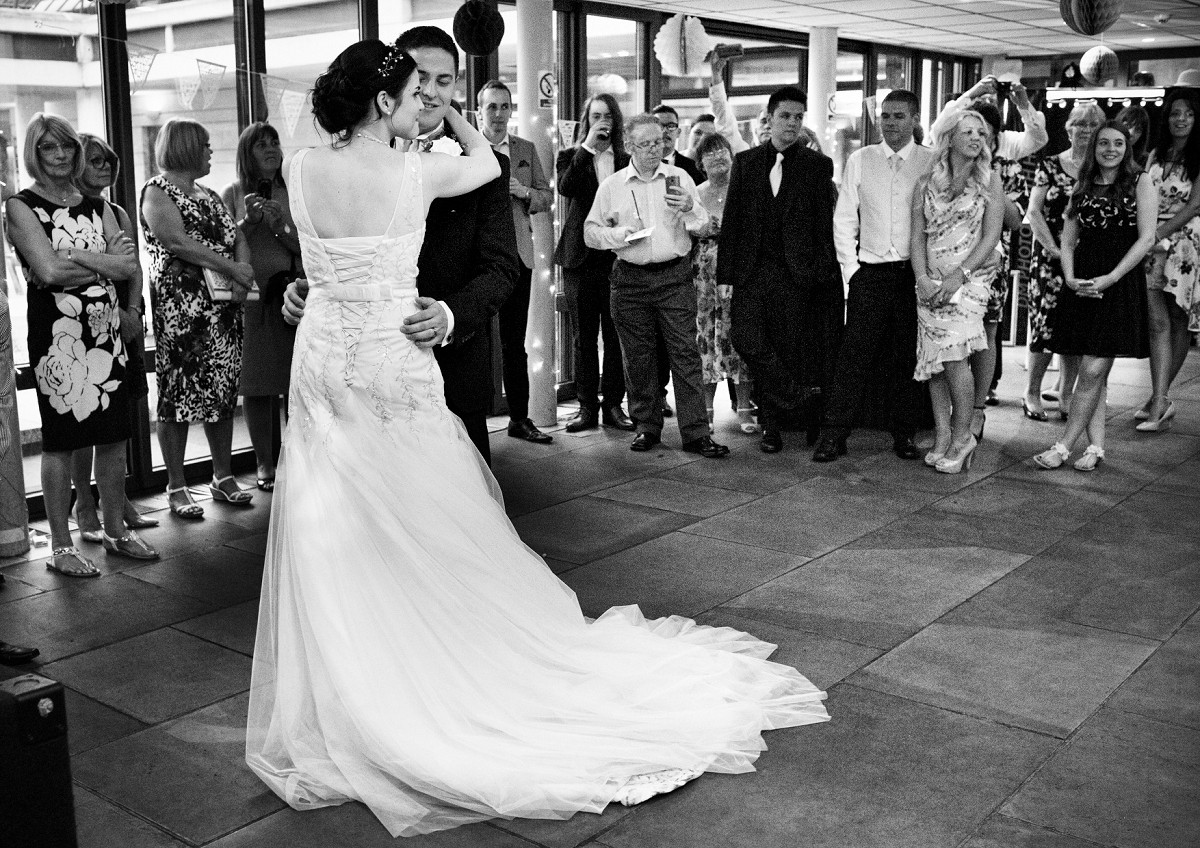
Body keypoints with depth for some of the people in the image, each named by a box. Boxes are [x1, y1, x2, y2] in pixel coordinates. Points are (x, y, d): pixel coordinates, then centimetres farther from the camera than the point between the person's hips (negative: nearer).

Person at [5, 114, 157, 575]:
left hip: (107, 329, 5)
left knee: (114, 435, 9)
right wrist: (107, 260, -5)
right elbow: (49, 270, -14)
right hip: (56, 332, -5)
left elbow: (131, 266, 2)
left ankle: (116, 531, 23)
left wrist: (77, 257, -9)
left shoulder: (97, 206, 14)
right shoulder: (21, 206, -1)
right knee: (61, 440, 0)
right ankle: (61, 547, 9)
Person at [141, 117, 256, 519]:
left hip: (224, 308, 7)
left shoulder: (209, 195, 20)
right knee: (178, 394, -3)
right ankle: (177, 487, 3)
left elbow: (238, 238, 10)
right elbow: (178, 241, -16)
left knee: (223, 391, 8)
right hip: (181, 308, -7)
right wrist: (232, 268, -17)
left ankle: (223, 477, 17)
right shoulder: (156, 192, -2)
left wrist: (243, 277, -9)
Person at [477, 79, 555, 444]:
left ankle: (520, 418, 17)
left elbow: (547, 196, 13)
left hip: (516, 254, 4)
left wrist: (525, 192, -6)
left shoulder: (527, 150, 12)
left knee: (514, 343, 10)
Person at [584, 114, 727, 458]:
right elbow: (590, 232, 9)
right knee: (638, 356, 6)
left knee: (685, 353, -6)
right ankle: (647, 427, 18)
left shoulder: (679, 177, 7)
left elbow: (703, 225, 5)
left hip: (674, 276, -1)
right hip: (630, 279, 1)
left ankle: (696, 433, -4)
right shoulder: (611, 186, 8)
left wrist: (689, 208, -16)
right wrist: (617, 235, -10)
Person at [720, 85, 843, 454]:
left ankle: (774, 425, 17)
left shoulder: (818, 165, 4)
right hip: (752, 271, 2)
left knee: (789, 350, 1)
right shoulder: (745, 161, 9)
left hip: (795, 273, -2)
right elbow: (731, 220, 7)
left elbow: (824, 225, 2)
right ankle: (800, 399, 6)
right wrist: (725, 272, 0)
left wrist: (822, 273, -4)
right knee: (747, 340, -11)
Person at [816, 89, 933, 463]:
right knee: (854, 355, -2)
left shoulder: (932, 163, 3)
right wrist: (851, 270, 0)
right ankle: (834, 435, 2)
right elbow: (844, 221, 7)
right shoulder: (860, 160, 7)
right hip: (869, 274, 1)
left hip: (914, 275, 0)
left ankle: (904, 435, 16)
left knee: (907, 358, 5)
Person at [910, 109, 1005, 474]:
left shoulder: (989, 181, 4)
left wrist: (959, 275, -12)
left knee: (955, 355, -15)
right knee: (933, 360, 1)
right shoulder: (927, 184, 10)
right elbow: (918, 236, 7)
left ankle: (962, 436, -4)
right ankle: (942, 435, 9)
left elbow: (991, 236, -2)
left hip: (968, 279, -3)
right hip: (930, 283, 3)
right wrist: (922, 277, -8)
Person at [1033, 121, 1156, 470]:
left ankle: (1064, 445, -3)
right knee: (1094, 373, 6)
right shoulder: (1083, 187, 15)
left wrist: (1110, 278, -14)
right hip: (1082, 284, 5)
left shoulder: (1140, 183, 1)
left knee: (1093, 371, -8)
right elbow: (1068, 240, 13)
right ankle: (1095, 446, 10)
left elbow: (1146, 239, -6)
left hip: (1120, 283, -5)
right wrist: (1070, 277, -5)